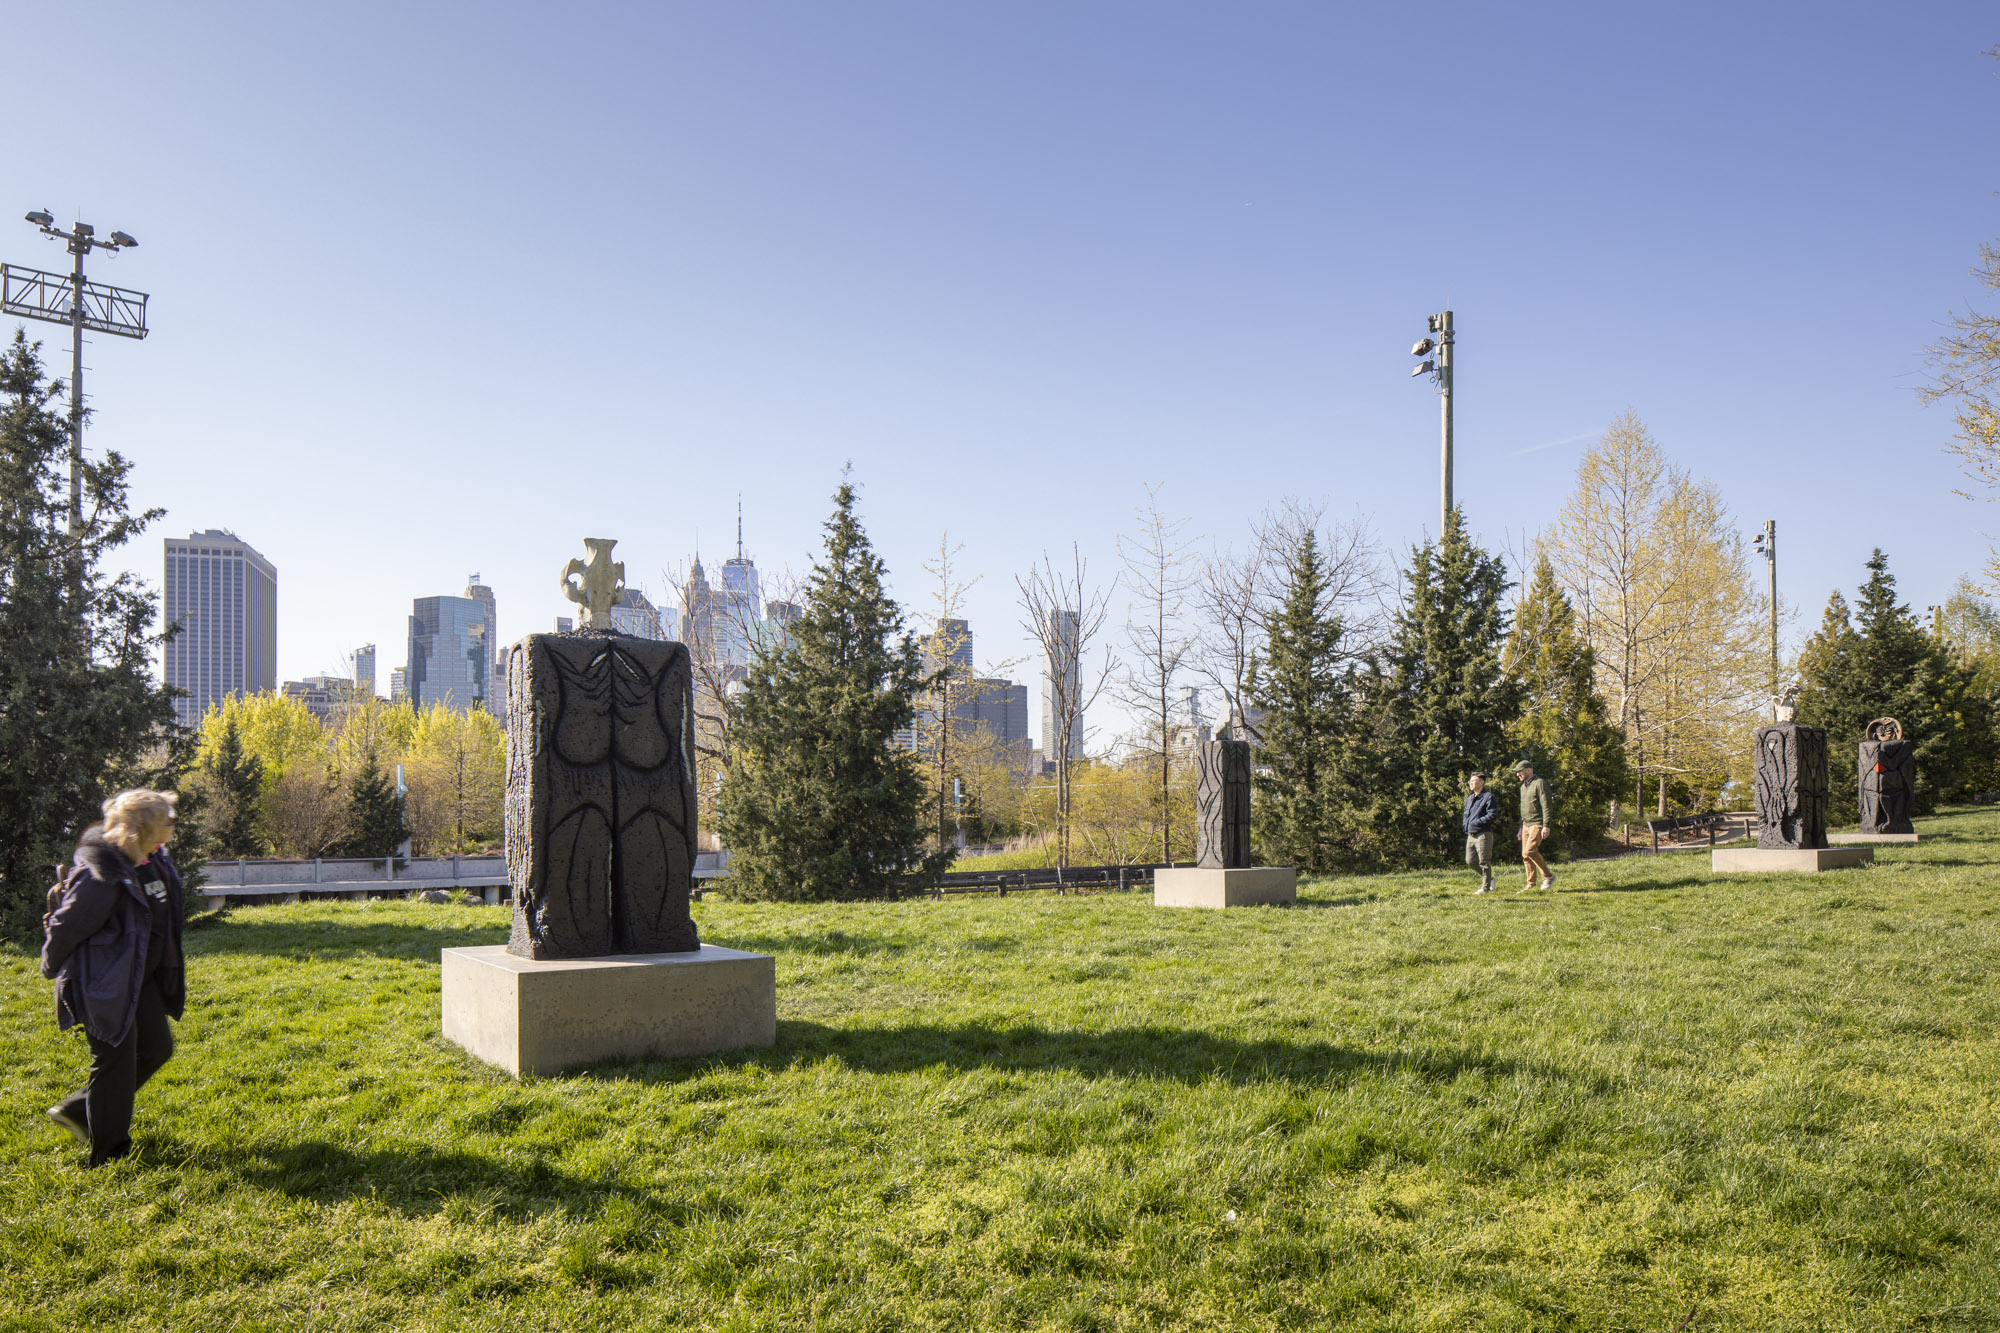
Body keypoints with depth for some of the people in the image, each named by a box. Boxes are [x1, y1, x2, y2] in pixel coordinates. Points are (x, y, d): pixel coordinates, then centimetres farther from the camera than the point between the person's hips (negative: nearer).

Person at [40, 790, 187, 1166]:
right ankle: (109, 1156, 14)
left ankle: (77, 1110, 30)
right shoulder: (100, 874, -25)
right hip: (104, 983, -9)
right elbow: (66, 926, -15)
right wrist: (53, 969, 0)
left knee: (157, 1047, 13)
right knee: (115, 1061, -1)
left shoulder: (154, 861, 3)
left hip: (138, 977, 9)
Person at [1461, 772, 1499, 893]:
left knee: (1484, 862, -4)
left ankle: (1485, 887, 4)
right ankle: (1489, 879, 24)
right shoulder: (1469, 799, 19)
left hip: (1483, 834, -8)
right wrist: (1466, 825, 9)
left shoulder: (1489, 797, -7)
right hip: (1471, 835, 8)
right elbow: (1466, 814, 29)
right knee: (1470, 861, 8)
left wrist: (1477, 822, -17)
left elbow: (1493, 815, -16)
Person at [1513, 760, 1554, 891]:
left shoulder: (1540, 783, -8)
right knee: (1525, 855, 2)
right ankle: (1531, 885, 6)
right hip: (1526, 824, 8)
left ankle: (1548, 876, -8)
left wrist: (1546, 826, -22)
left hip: (1537, 824, -8)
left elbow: (1546, 806, -15)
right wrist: (1521, 828, 22)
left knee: (1530, 850, -22)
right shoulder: (1523, 786, 18)